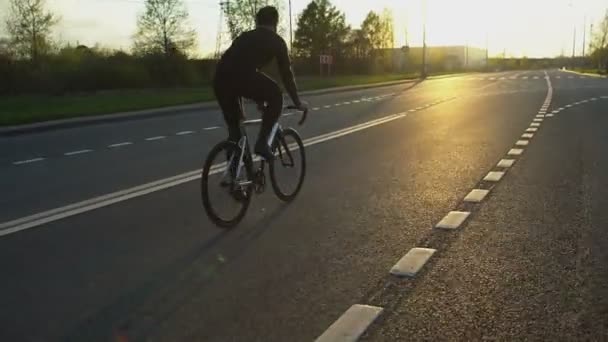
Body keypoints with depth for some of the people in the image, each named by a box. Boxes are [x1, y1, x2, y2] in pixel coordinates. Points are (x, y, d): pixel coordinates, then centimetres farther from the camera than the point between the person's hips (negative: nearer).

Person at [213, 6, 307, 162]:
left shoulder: (245, 36, 37)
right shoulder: (276, 40, 22)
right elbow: (286, 73, 23)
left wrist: (258, 98, 58)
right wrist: (297, 102, 36)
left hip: (220, 77, 6)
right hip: (242, 76, -5)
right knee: (276, 97, 19)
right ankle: (262, 142, 11)